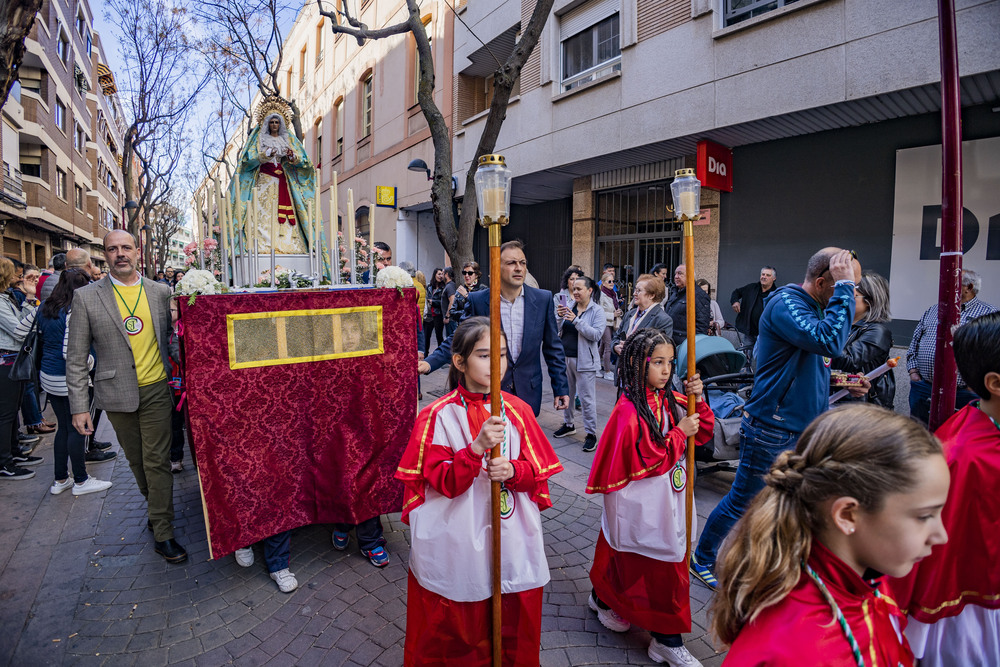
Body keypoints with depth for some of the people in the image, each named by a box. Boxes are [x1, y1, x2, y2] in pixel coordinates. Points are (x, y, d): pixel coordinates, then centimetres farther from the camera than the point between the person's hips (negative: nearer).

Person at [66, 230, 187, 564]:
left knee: (157, 461, 0)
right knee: (137, 461, 16)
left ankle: (163, 533, 9)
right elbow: (76, 358, -2)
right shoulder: (87, 297, -4)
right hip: (117, 393, 0)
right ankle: (156, 508, 39)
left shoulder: (160, 292, 1)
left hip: (156, 390, 0)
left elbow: (172, 335, 11)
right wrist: (79, 406, -5)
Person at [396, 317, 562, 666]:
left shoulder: (517, 410, -1)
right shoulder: (437, 416, -10)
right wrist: (477, 448, -29)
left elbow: (538, 471, 2)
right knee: (455, 630, 13)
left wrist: (512, 470, -19)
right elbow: (443, 482, -14)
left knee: (512, 626, 17)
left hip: (511, 539, 3)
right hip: (457, 543, -2)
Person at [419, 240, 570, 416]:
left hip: (528, 394, 1)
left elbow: (553, 347, 4)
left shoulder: (543, 299, -2)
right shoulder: (477, 300, -5)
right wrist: (430, 362, -14)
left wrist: (560, 388, 4)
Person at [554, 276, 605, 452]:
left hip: (584, 360, -6)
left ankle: (591, 434, 8)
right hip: (564, 357, 6)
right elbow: (557, 330, 7)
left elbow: (596, 334, -18)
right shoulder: (569, 307, 7)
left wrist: (576, 320, -24)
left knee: (587, 398, -3)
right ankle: (568, 425, 36)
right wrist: (559, 316, -12)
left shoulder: (597, 311, -6)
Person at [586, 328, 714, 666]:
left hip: (668, 501, 7)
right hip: (641, 506, -7)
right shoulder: (629, 410, -22)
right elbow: (644, 462, -24)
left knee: (668, 564, 15)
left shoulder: (670, 400, 1)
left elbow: (704, 433, 9)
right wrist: (679, 434, -19)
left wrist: (697, 401, -8)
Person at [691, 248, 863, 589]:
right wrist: (844, 287, -26)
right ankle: (702, 559, 25)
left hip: (804, 430, 9)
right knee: (741, 503, 5)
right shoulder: (786, 303, -18)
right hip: (772, 431, -9)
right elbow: (829, 341, -34)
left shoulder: (815, 308, 12)